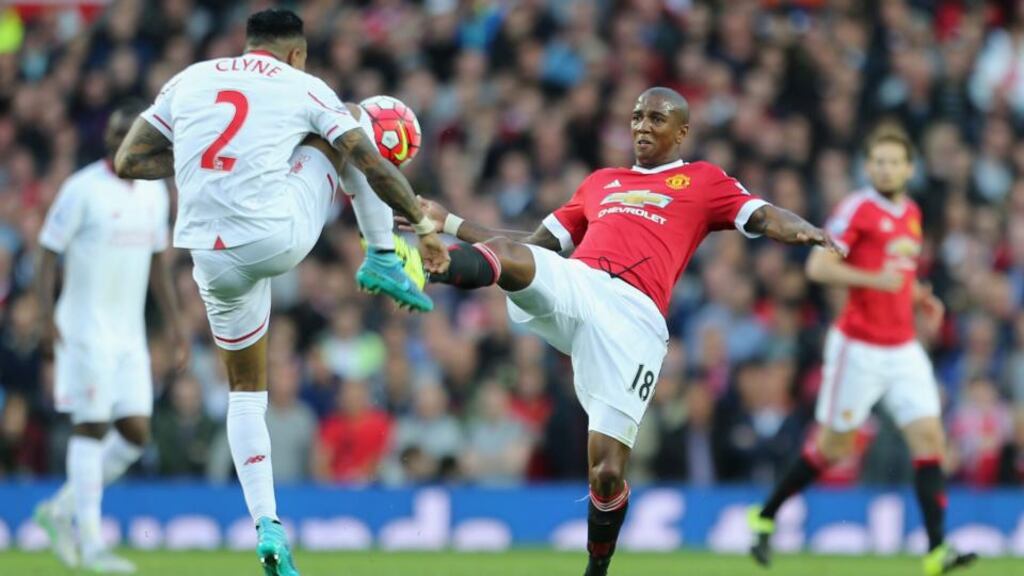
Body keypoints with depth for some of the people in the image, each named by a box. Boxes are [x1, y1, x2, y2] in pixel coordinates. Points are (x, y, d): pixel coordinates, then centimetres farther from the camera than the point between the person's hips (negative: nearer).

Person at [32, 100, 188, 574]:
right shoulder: (82, 189, -9)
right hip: (86, 327, -6)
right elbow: (49, 252, -9)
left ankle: (60, 509, 16)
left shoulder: (155, 191, 11)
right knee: (92, 427, -7)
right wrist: (46, 315, -20)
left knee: (136, 431, 0)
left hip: (130, 332, 6)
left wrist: (174, 324, 16)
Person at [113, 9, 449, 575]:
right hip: (280, 238, -3)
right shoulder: (304, 87, 7)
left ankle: (266, 527, 10)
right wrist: (422, 225, 18)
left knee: (246, 389, 20)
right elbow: (373, 167, 7)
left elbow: (128, 162, 14)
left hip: (214, 256, 3)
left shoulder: (187, 81, 15)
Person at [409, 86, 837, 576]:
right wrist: (448, 223, 33)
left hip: (634, 319, -3)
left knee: (607, 471, -9)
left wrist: (801, 231, -19)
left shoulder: (702, 181, 20)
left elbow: (764, 218, 5)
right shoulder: (601, 183, 32)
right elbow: (538, 242, 36)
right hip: (571, 284, 4)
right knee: (505, 254, -30)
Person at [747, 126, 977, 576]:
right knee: (832, 446, 3)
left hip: (903, 349, 6)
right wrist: (874, 279, -27)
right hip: (859, 348, -6)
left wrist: (921, 298, 10)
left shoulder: (911, 213, 12)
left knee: (930, 438, -7)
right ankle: (765, 517, 23)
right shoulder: (857, 208, -10)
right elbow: (818, 267, -17)